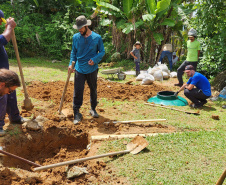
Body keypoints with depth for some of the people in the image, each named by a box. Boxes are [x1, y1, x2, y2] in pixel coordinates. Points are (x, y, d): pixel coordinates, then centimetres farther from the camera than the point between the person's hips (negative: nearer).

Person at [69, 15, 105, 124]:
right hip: (79, 69, 0)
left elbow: (102, 52, 3)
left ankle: (93, 109, 32)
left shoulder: (97, 37, -3)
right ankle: (76, 113, 3)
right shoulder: (76, 37, 4)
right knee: (78, 91, -6)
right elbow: (73, 52, 13)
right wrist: (71, 63, -1)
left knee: (93, 90, 13)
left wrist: (95, 60, -15)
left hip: (92, 69, 0)